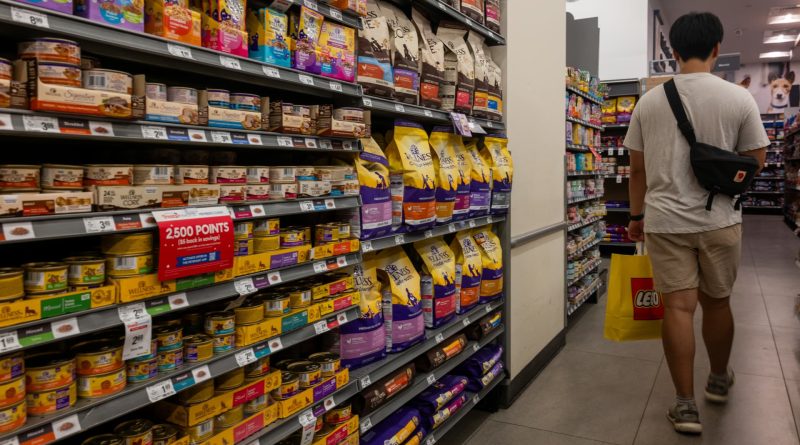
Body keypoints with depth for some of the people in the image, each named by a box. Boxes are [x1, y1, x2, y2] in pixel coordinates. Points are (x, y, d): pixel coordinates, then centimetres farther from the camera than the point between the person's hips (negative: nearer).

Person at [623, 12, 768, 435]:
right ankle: (718, 380, 38)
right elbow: (757, 160, 4)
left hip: (665, 220, 0)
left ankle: (685, 404, 7)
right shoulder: (738, 98, -3)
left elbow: (637, 167, 5)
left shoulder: (649, 101, 1)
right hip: (719, 220, 0)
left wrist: (637, 214, 15)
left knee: (678, 306, 3)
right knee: (717, 302, 17)